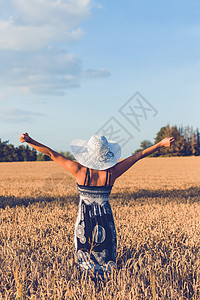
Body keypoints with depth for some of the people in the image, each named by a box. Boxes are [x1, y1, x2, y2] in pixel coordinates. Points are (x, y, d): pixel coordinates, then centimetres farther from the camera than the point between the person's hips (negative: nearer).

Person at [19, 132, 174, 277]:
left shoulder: (80, 170, -17)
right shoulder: (112, 172, -13)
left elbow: (52, 154, -14)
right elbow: (139, 155, -4)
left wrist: (30, 141, -11)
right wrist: (161, 144, 4)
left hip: (85, 220, -1)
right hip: (106, 220, 1)